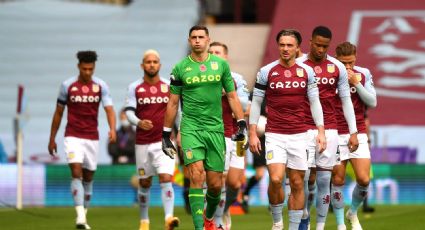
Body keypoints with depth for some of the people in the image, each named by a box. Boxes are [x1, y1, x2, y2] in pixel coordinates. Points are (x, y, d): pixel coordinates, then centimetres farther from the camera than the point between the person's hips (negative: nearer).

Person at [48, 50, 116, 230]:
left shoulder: (101, 86, 0)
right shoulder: (67, 86, -1)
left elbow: (109, 109, -10)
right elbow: (58, 113, 7)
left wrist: (112, 129, -29)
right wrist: (52, 139, 9)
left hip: (92, 137, 2)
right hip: (73, 136, -2)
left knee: (88, 177, 9)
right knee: (76, 173, -18)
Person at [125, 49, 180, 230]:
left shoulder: (169, 87, 5)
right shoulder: (134, 88, 2)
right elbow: (129, 112, -5)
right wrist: (139, 122, -25)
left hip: (165, 141, -1)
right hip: (143, 142, 1)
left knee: (166, 178, -16)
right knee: (144, 183, 8)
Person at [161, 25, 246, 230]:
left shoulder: (221, 64, 6)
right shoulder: (180, 68, 2)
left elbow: (232, 96, 12)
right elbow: (173, 103, 8)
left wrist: (241, 123, 2)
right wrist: (166, 134, 8)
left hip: (215, 129, 2)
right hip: (191, 128, -2)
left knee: (215, 184, 4)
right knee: (197, 175, -18)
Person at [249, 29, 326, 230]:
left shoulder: (306, 72, 4)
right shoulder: (266, 72, -1)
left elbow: (315, 102, 9)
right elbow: (256, 102, 3)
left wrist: (321, 131, 2)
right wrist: (252, 133, -1)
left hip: (299, 135, 2)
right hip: (275, 135, -2)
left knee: (297, 184, 4)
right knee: (276, 179, -18)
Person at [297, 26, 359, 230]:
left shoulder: (338, 67, 4)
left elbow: (346, 101, 9)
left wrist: (353, 132, 5)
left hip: (329, 129, 1)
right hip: (305, 129, -1)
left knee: (324, 180, 0)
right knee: (306, 178, -4)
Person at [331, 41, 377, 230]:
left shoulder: (363, 74, 2)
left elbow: (372, 102, -2)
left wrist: (356, 83, -13)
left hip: (358, 134, 2)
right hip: (335, 136, -2)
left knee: (364, 179, -7)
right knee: (338, 180, 0)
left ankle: (353, 213, 20)